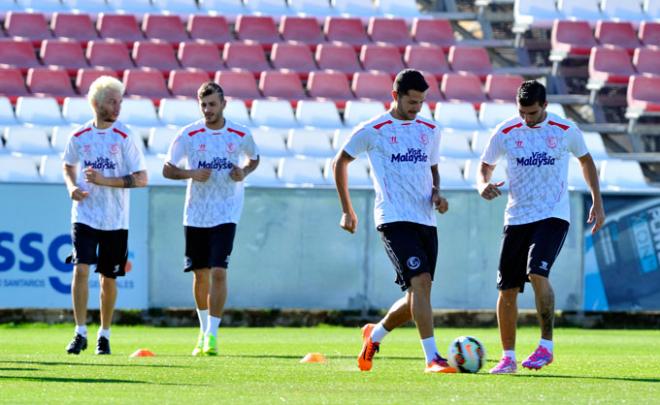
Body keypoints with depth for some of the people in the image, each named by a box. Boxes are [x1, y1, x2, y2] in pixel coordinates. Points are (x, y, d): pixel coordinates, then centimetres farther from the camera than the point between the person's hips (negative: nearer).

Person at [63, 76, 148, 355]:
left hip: (115, 220, -1)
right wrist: (72, 187, -1)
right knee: (81, 269, -15)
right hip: (84, 216, 1)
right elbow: (68, 166, 20)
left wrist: (105, 180, -19)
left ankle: (104, 335, 24)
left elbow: (141, 179, -9)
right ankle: (80, 332, -9)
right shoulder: (79, 136, 1)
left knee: (108, 279, 8)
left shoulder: (125, 137, -7)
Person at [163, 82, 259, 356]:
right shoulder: (188, 135, -3)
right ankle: (204, 331, 29)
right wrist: (192, 173, -16)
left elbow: (253, 159, 18)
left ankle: (212, 334, -11)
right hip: (195, 214, 2)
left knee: (218, 272, -14)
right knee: (200, 273, 10)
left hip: (226, 214, -2)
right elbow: (167, 169, 2)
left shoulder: (240, 135, -1)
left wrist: (244, 172, -4)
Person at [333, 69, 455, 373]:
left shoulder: (430, 131, 13)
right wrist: (347, 211, 9)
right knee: (421, 282, -21)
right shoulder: (373, 130, -2)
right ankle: (432, 358, -22)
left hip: (426, 220, 6)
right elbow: (340, 163, 9)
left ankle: (374, 335, 32)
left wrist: (436, 194, 6)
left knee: (417, 296, 6)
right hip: (394, 220, -6)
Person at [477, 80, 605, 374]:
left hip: (553, 215, -3)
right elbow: (485, 166, 11)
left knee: (537, 272, -25)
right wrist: (484, 185, -12)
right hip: (516, 217, 3)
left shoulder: (566, 130, -2)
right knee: (507, 289, 0)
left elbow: (585, 160, 15)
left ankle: (546, 346, -15)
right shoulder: (504, 133, 0)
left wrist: (597, 202, 12)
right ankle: (508, 357, 13)